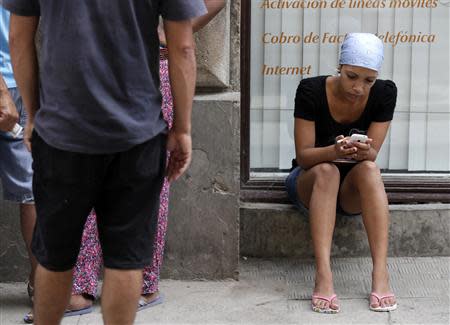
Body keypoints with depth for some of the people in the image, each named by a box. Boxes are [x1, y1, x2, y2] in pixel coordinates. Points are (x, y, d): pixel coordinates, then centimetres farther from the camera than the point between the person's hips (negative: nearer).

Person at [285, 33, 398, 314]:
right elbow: (303, 156, -18)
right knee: (326, 171, -36)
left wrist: (363, 152, -37)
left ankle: (381, 274, -42)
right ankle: (323, 276, -48)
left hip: (354, 189, 1)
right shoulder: (311, 90, -18)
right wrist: (334, 151, -39)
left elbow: (372, 156, -12)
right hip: (309, 183, -1)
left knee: (369, 169, -33)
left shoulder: (384, 93, -12)